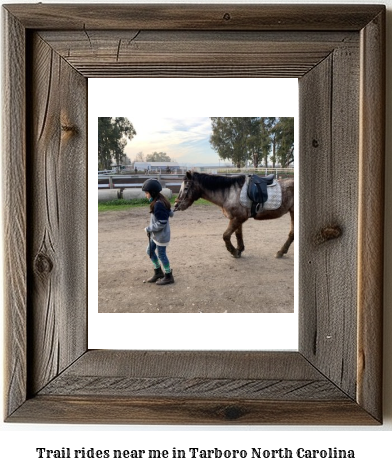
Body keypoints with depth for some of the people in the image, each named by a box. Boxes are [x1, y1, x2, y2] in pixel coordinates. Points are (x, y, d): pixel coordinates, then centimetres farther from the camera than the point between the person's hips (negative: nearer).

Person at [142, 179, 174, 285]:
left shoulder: (158, 205, -26)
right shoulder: (160, 202, 4)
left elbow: (161, 224, -26)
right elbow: (170, 214, 14)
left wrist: (149, 229, -15)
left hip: (161, 235, -10)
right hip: (156, 234, 10)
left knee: (161, 255, 4)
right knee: (150, 251, 19)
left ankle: (168, 276, 22)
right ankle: (158, 272, 35)